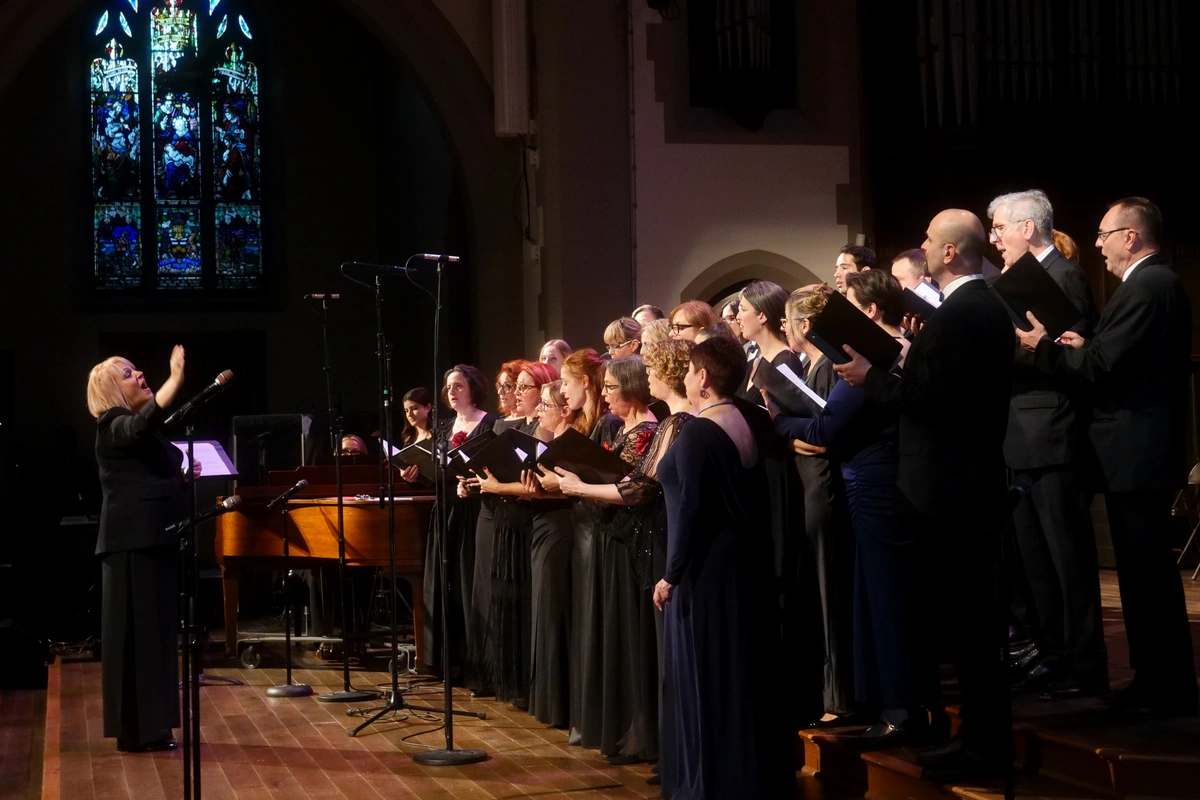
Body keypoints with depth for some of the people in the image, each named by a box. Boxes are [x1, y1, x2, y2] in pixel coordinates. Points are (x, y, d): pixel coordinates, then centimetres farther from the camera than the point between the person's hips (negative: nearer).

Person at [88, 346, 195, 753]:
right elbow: (148, 419, -33)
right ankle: (136, 729, -5)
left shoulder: (139, 428, 20)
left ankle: (149, 726, 16)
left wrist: (184, 476, 12)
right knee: (137, 630, -8)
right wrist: (175, 377, -39)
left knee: (156, 629, 11)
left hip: (153, 539, 10)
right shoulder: (115, 427, -9)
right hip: (134, 541, -10)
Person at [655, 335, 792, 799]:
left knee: (705, 675, 1)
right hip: (746, 563, 8)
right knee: (743, 671, 14)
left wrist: (671, 574, -14)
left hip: (707, 568, -8)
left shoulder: (697, 432, -17)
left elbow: (691, 507, -20)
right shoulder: (744, 424, 6)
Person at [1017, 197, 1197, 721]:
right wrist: (1087, 347, 4)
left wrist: (1044, 346, -9)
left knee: (1147, 572, -4)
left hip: (1135, 454, -10)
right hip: (1148, 448, 10)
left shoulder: (1145, 288, -18)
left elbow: (1100, 367, -22)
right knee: (1147, 570, 15)